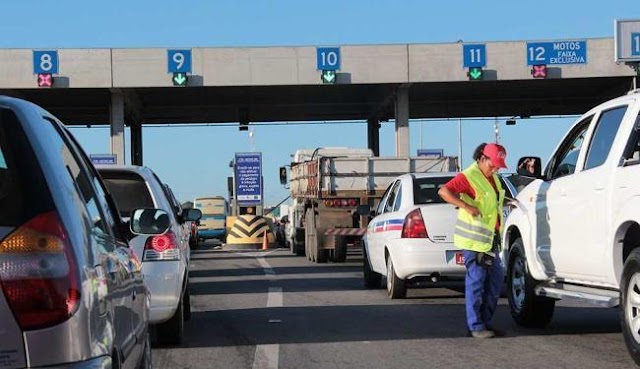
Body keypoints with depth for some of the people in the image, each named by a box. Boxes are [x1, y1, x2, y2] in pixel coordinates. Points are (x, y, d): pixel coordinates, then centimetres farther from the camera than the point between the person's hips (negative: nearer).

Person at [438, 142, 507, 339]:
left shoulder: (492, 177, 14)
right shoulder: (469, 176, -13)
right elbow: (444, 191, -23)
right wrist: (466, 206, -29)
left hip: (490, 238, 9)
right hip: (474, 239, -9)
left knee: (496, 279, 10)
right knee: (476, 282, -7)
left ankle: (485, 321, 18)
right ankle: (476, 326, -3)